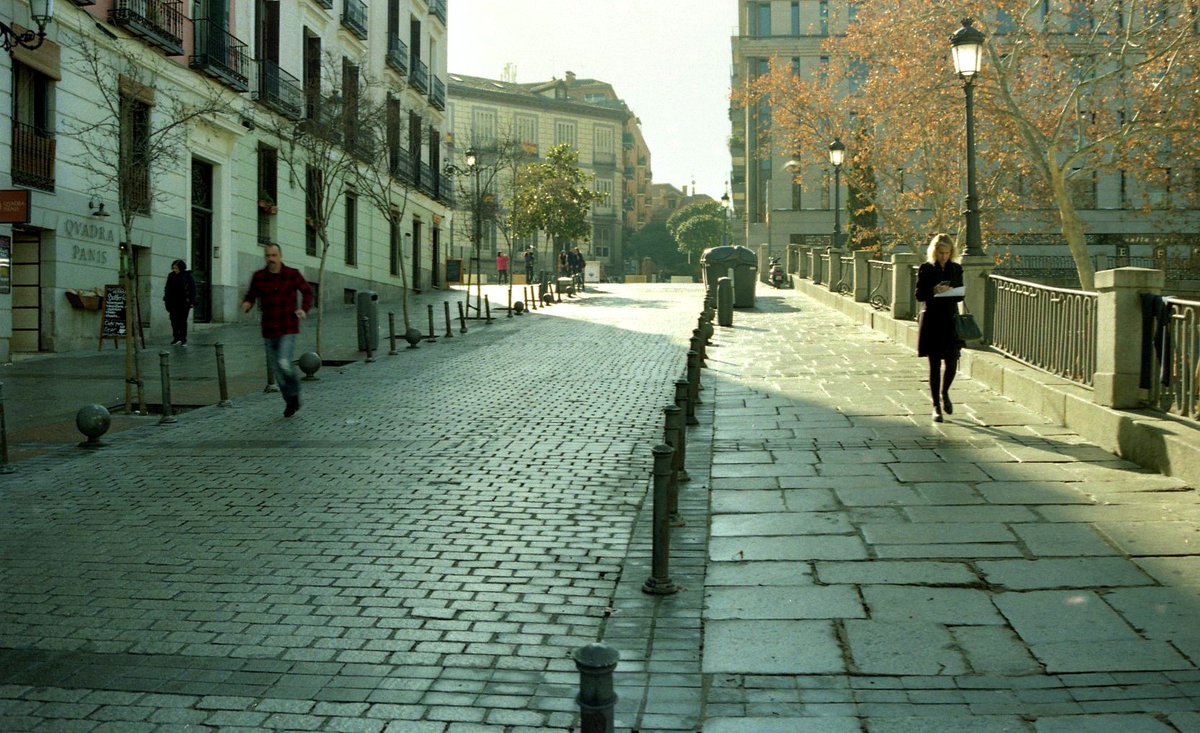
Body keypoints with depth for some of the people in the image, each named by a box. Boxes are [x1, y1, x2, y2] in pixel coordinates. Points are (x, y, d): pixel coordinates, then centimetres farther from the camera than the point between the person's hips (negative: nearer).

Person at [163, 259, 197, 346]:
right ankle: (176, 338, 13)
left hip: (183, 303, -4)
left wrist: (191, 302, -11)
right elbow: (167, 289, 13)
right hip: (172, 302, 4)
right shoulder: (171, 276, 6)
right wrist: (166, 299, 8)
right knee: (174, 320, 2)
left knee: (182, 321, 0)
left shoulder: (188, 276, -5)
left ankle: (183, 340, 5)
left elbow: (192, 289, -5)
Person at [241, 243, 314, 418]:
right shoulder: (259, 277, -1)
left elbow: (307, 292, 6)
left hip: (288, 329, -3)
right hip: (269, 330, 3)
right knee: (277, 369, 8)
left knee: (284, 363, -21)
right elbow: (250, 296, 4)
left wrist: (304, 309, -12)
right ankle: (291, 401, 28)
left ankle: (294, 389, 10)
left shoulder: (292, 274, -6)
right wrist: (246, 304, -20)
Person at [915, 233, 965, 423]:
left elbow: (961, 294, 8)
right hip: (932, 321, -2)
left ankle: (944, 393, 28)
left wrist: (951, 292, -14)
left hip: (951, 320, 2)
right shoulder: (925, 269, -2)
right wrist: (934, 291, -22)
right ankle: (936, 406, 9)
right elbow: (919, 295, -4)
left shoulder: (956, 269, 7)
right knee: (935, 364, 1)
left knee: (951, 361, -2)